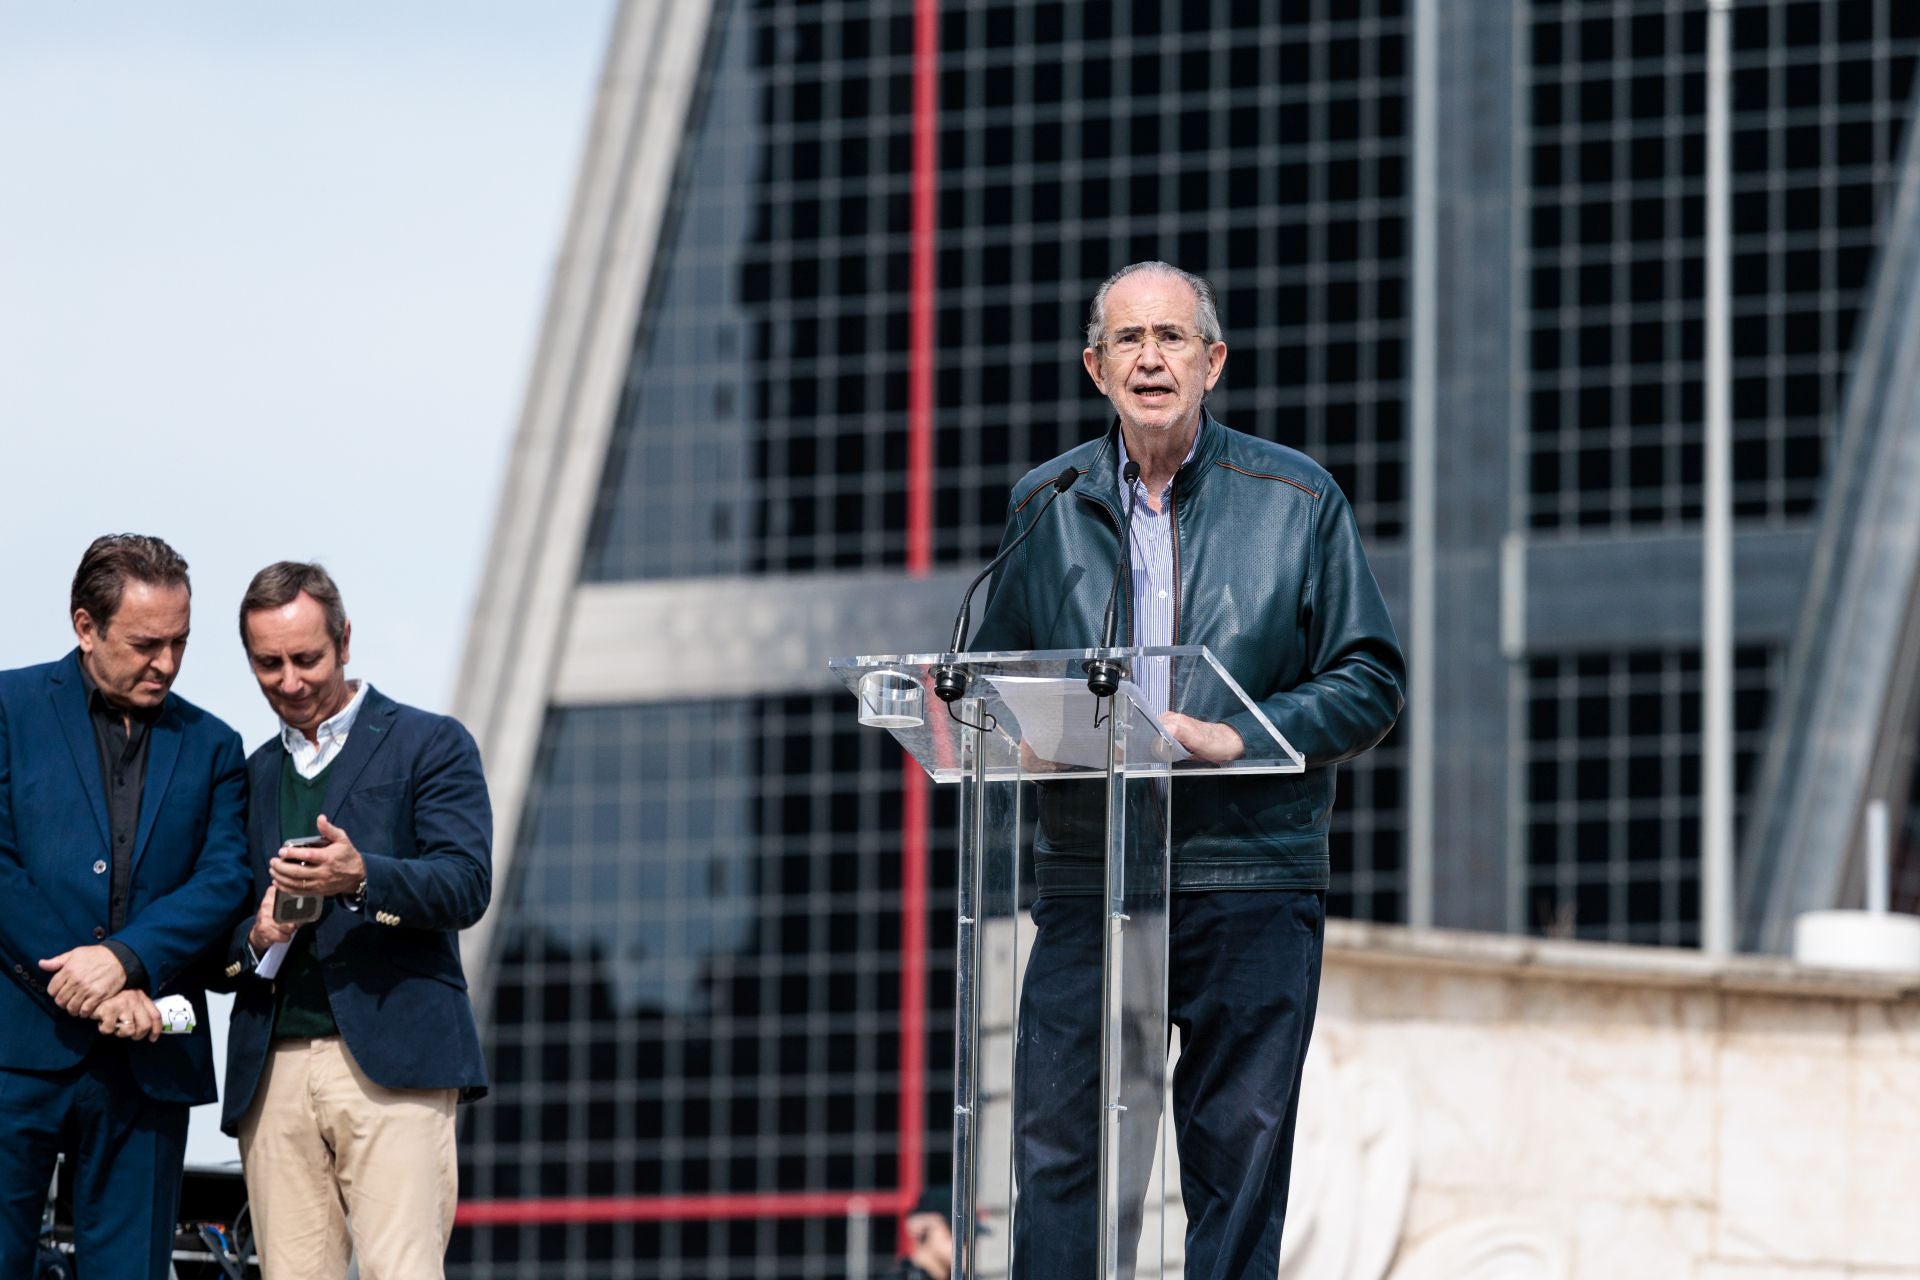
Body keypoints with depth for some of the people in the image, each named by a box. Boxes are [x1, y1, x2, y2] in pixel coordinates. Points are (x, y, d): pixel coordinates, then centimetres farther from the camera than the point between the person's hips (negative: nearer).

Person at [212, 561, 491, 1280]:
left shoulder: (428, 746, 8)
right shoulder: (250, 775, 23)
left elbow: (467, 886, -5)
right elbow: (217, 947, 21)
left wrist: (361, 877, -23)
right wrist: (253, 938, -3)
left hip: (391, 1060, -4)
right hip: (273, 1075, 4)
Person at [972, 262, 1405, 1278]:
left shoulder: (1297, 500, 5)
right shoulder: (1045, 506, 11)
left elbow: (1369, 682, 2)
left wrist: (1237, 737, -13)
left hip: (1249, 881, -1)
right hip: (1087, 879, 1)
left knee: (1239, 1158, 1)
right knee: (1058, 1150, -5)